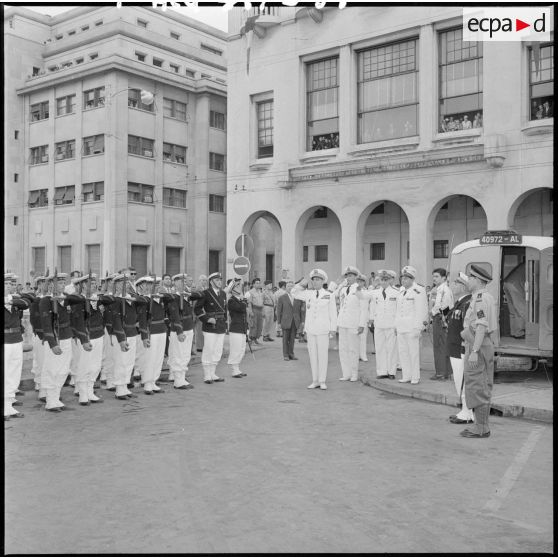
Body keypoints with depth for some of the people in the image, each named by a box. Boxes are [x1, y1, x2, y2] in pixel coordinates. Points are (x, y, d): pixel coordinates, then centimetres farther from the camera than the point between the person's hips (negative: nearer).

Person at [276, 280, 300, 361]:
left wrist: (302, 321, 4)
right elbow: (279, 311, 2)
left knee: (292, 339, 6)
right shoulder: (281, 298, 1)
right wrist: (279, 322, -2)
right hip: (286, 321, -2)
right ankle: (285, 355, 9)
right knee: (285, 339, 2)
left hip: (295, 321, 2)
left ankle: (291, 354, 14)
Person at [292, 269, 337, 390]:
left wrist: (333, 329, -3)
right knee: (312, 355, 6)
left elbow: (333, 313, 2)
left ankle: (322, 381, 7)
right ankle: (315, 381, 14)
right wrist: (302, 284, -2)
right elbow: (294, 293, 15)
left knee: (322, 355, -1)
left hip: (323, 330, -3)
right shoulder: (307, 294, 7)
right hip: (310, 329, 3)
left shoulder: (329, 296, 1)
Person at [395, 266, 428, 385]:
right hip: (401, 328, 8)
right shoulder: (401, 291, 16)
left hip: (412, 327, -8)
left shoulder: (418, 291, -9)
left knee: (414, 352, -3)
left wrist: (417, 327, -16)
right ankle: (406, 376, 16)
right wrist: (396, 325, 18)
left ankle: (415, 377, 6)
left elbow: (421, 311, -12)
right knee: (403, 352, 8)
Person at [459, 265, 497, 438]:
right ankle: (482, 426, 18)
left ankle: (480, 428, -1)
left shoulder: (480, 299, -16)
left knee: (476, 388, -6)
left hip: (477, 347, -10)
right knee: (483, 389, 12)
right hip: (485, 345, 10)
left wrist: (474, 351, -25)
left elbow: (481, 327, -23)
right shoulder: (487, 297, 15)